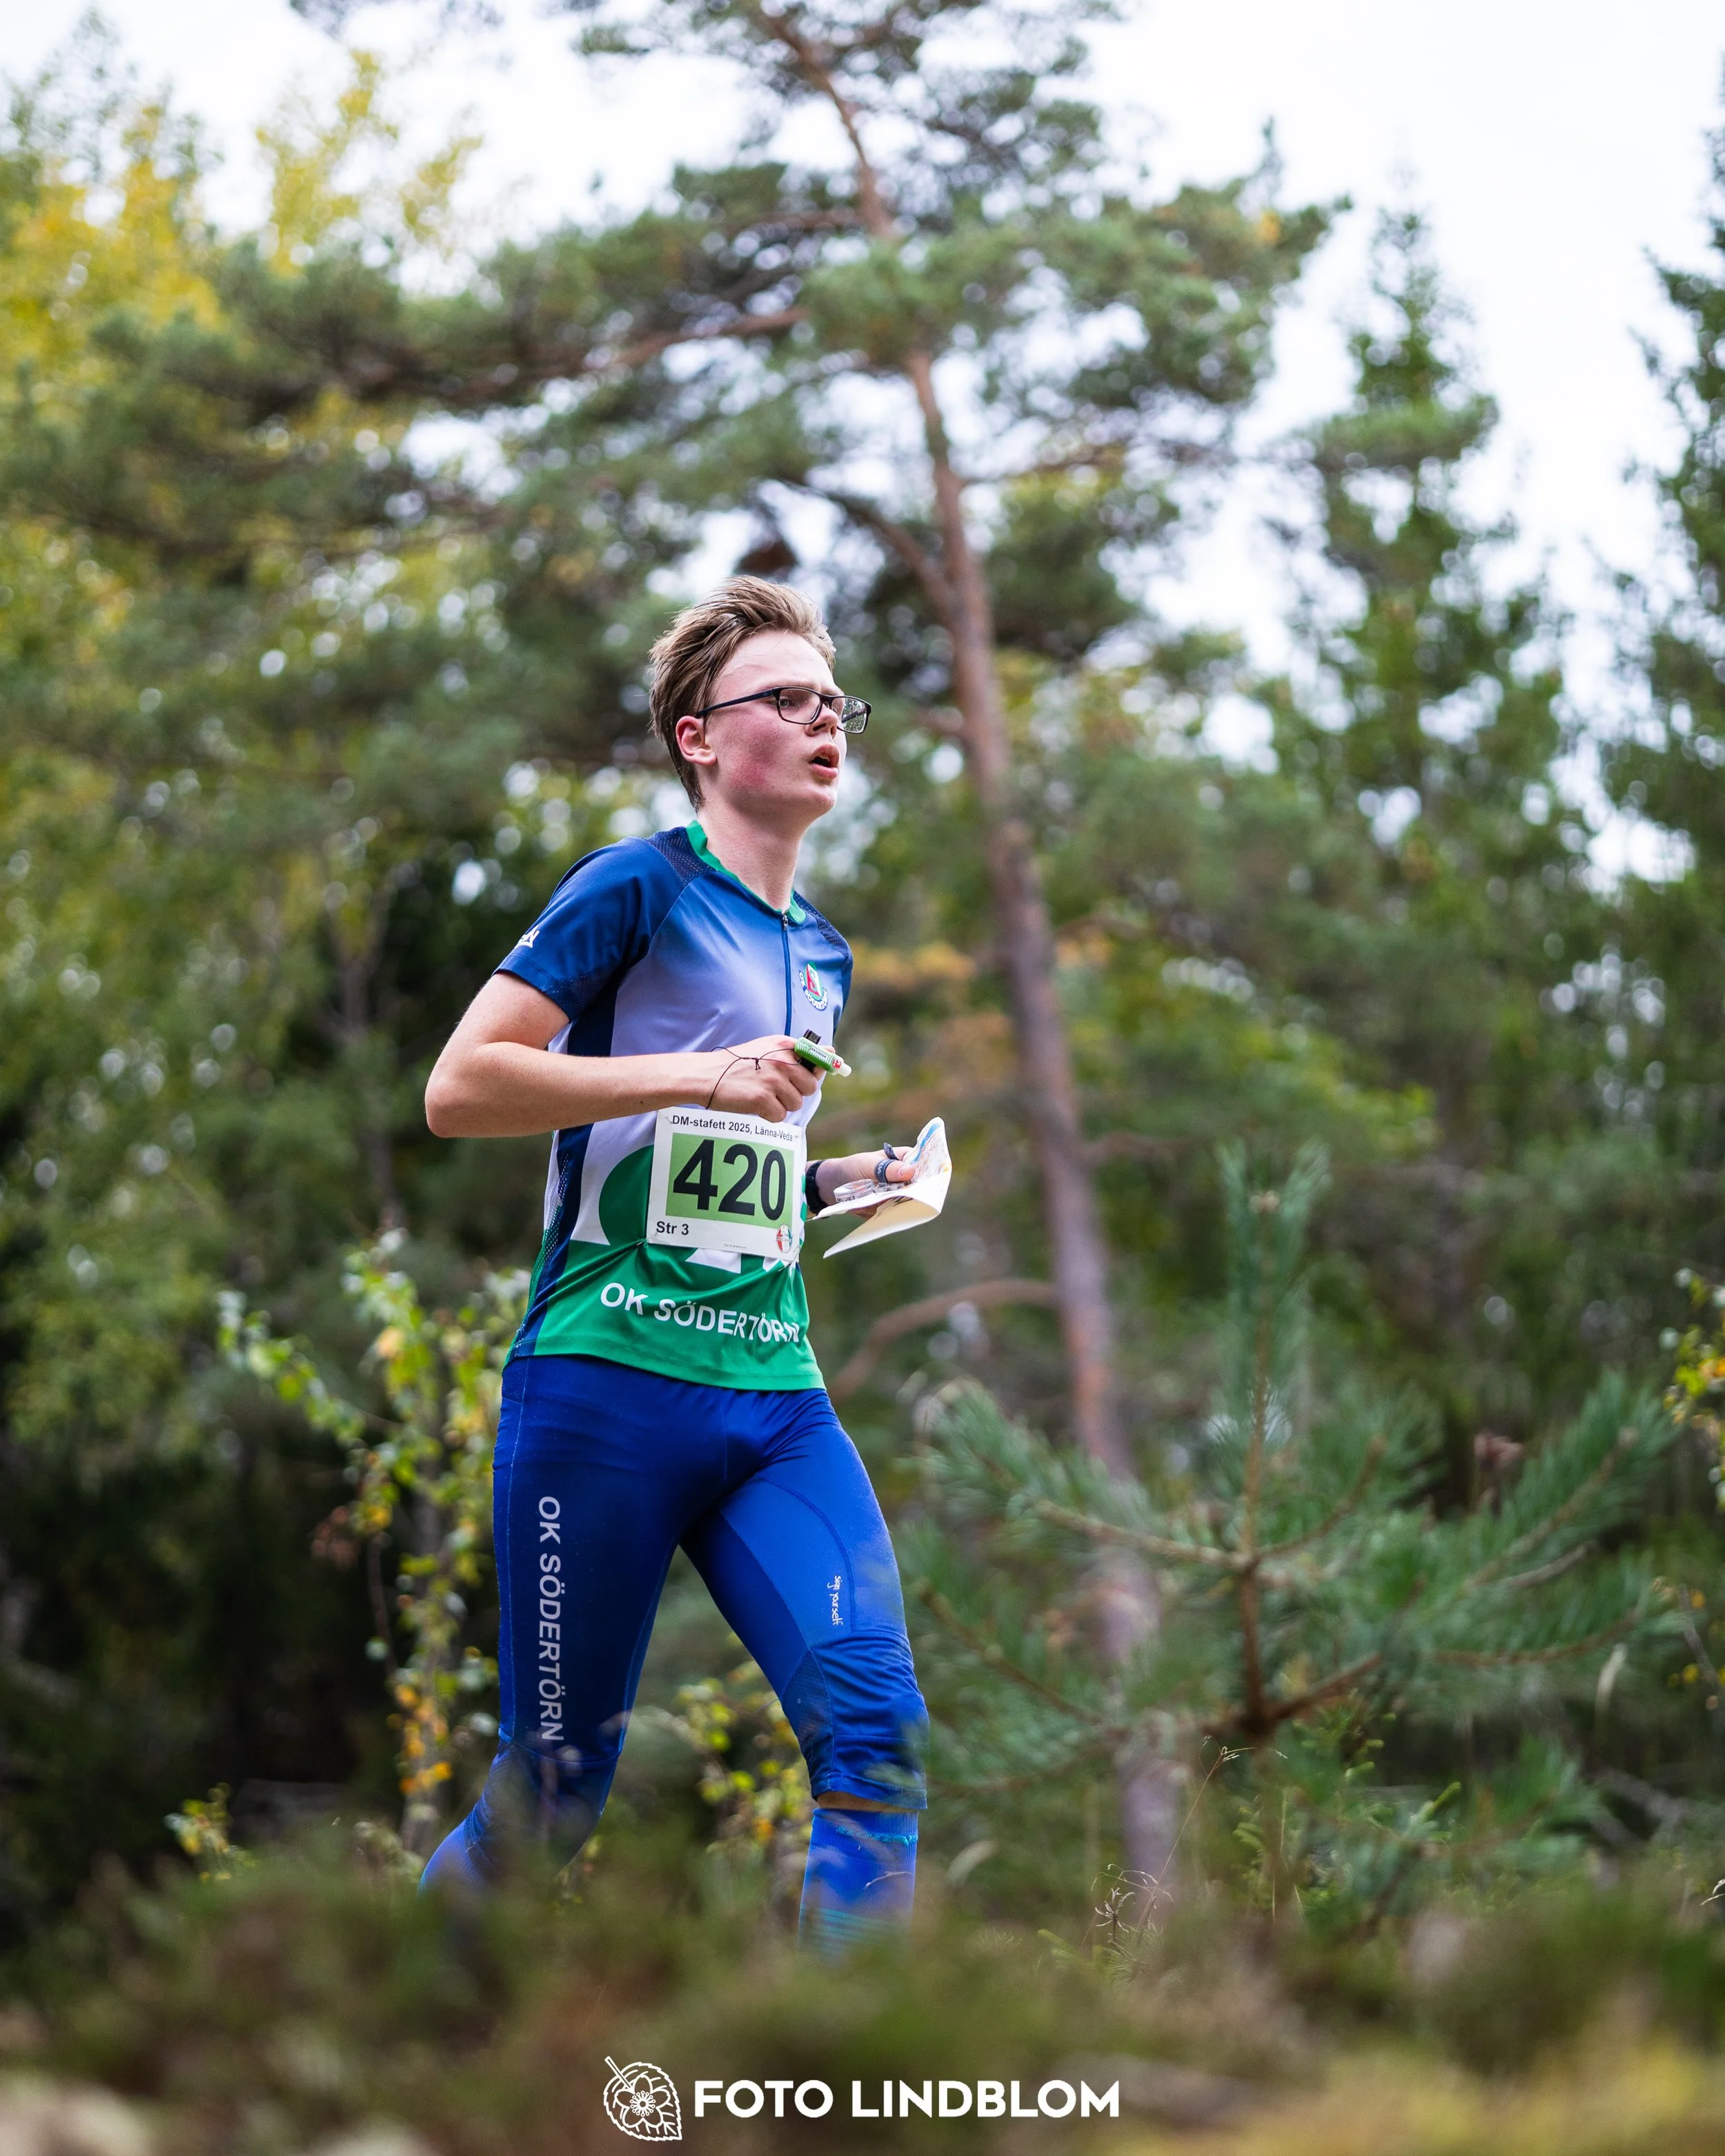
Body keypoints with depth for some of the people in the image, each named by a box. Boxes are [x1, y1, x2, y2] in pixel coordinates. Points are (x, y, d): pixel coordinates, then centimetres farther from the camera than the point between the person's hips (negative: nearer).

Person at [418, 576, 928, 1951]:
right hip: (606, 1380, -6)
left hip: (776, 1393, 6)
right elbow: (458, 1091, -11)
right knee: (551, 1799, -1)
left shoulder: (822, 954, 21)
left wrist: (851, 1177, 13)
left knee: (877, 1732, -16)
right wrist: (701, 1077, -16)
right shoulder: (640, 889, -2)